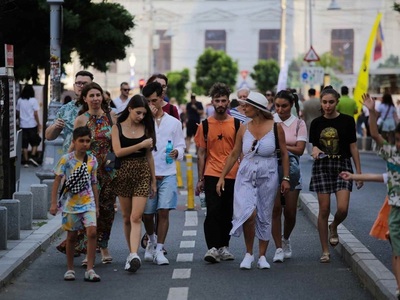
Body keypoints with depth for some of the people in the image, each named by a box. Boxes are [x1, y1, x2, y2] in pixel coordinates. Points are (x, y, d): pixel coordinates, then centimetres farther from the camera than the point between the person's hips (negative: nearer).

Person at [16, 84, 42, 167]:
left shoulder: (20, 100, 2)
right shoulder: (33, 100, -9)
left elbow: (17, 113, 9)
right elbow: (35, 114, -11)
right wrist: (39, 124, -5)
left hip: (23, 125, 3)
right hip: (32, 125, -3)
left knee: (24, 143, 7)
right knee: (35, 142, 14)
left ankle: (26, 161, 8)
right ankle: (33, 156, -2)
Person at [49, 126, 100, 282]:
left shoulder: (92, 160, 4)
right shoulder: (66, 159, -5)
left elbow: (94, 184, 12)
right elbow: (57, 181, -3)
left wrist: (97, 206, 14)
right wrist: (53, 203, -7)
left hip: (88, 202, 2)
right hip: (71, 203, -2)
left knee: (92, 232, -14)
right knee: (72, 236, 8)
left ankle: (90, 269, -9)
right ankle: (70, 269, 23)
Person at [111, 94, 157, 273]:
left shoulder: (145, 128, 6)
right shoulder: (117, 128, 2)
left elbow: (149, 155, 12)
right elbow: (118, 152, -10)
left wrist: (153, 180, 13)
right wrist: (141, 145, -15)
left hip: (142, 174, 0)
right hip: (123, 173, 0)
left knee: (136, 217, -12)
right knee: (126, 218, 9)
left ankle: (134, 255, -23)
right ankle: (132, 253, 20)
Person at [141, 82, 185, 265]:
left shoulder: (174, 122, 10)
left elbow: (180, 145, 9)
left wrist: (176, 152, -11)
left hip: (167, 173, 0)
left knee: (163, 212, -7)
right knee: (146, 214, 4)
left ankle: (159, 250, -1)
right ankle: (152, 241, 33)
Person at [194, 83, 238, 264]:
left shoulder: (236, 124, 5)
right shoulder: (205, 125, 4)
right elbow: (201, 154, 7)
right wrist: (200, 179, 4)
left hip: (232, 176, 1)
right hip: (212, 175, -1)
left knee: (228, 214, 8)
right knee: (213, 211, -11)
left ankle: (224, 247, 20)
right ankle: (212, 248, -13)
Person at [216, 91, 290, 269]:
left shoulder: (275, 127, -4)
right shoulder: (244, 129, 3)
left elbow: (284, 154, 2)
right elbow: (234, 155, 10)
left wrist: (286, 178, -1)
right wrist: (222, 177, 8)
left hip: (268, 178, -1)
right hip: (246, 176, 1)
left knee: (264, 217, 6)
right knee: (248, 214, -17)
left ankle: (262, 256, 19)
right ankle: (249, 253, 0)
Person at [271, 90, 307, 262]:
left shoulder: (299, 123, 2)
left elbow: (300, 149, -5)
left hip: (291, 169, 1)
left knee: (290, 212, 3)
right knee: (275, 208, -7)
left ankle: (285, 239, 32)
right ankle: (279, 249, -1)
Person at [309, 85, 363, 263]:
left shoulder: (347, 121, -1)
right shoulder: (316, 123, 5)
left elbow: (353, 147, 3)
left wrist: (359, 171, 1)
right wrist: (315, 151, -11)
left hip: (342, 165, -1)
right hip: (322, 166, 1)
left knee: (343, 209, -13)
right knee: (324, 210, -1)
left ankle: (334, 228, 23)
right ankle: (325, 251, 8)